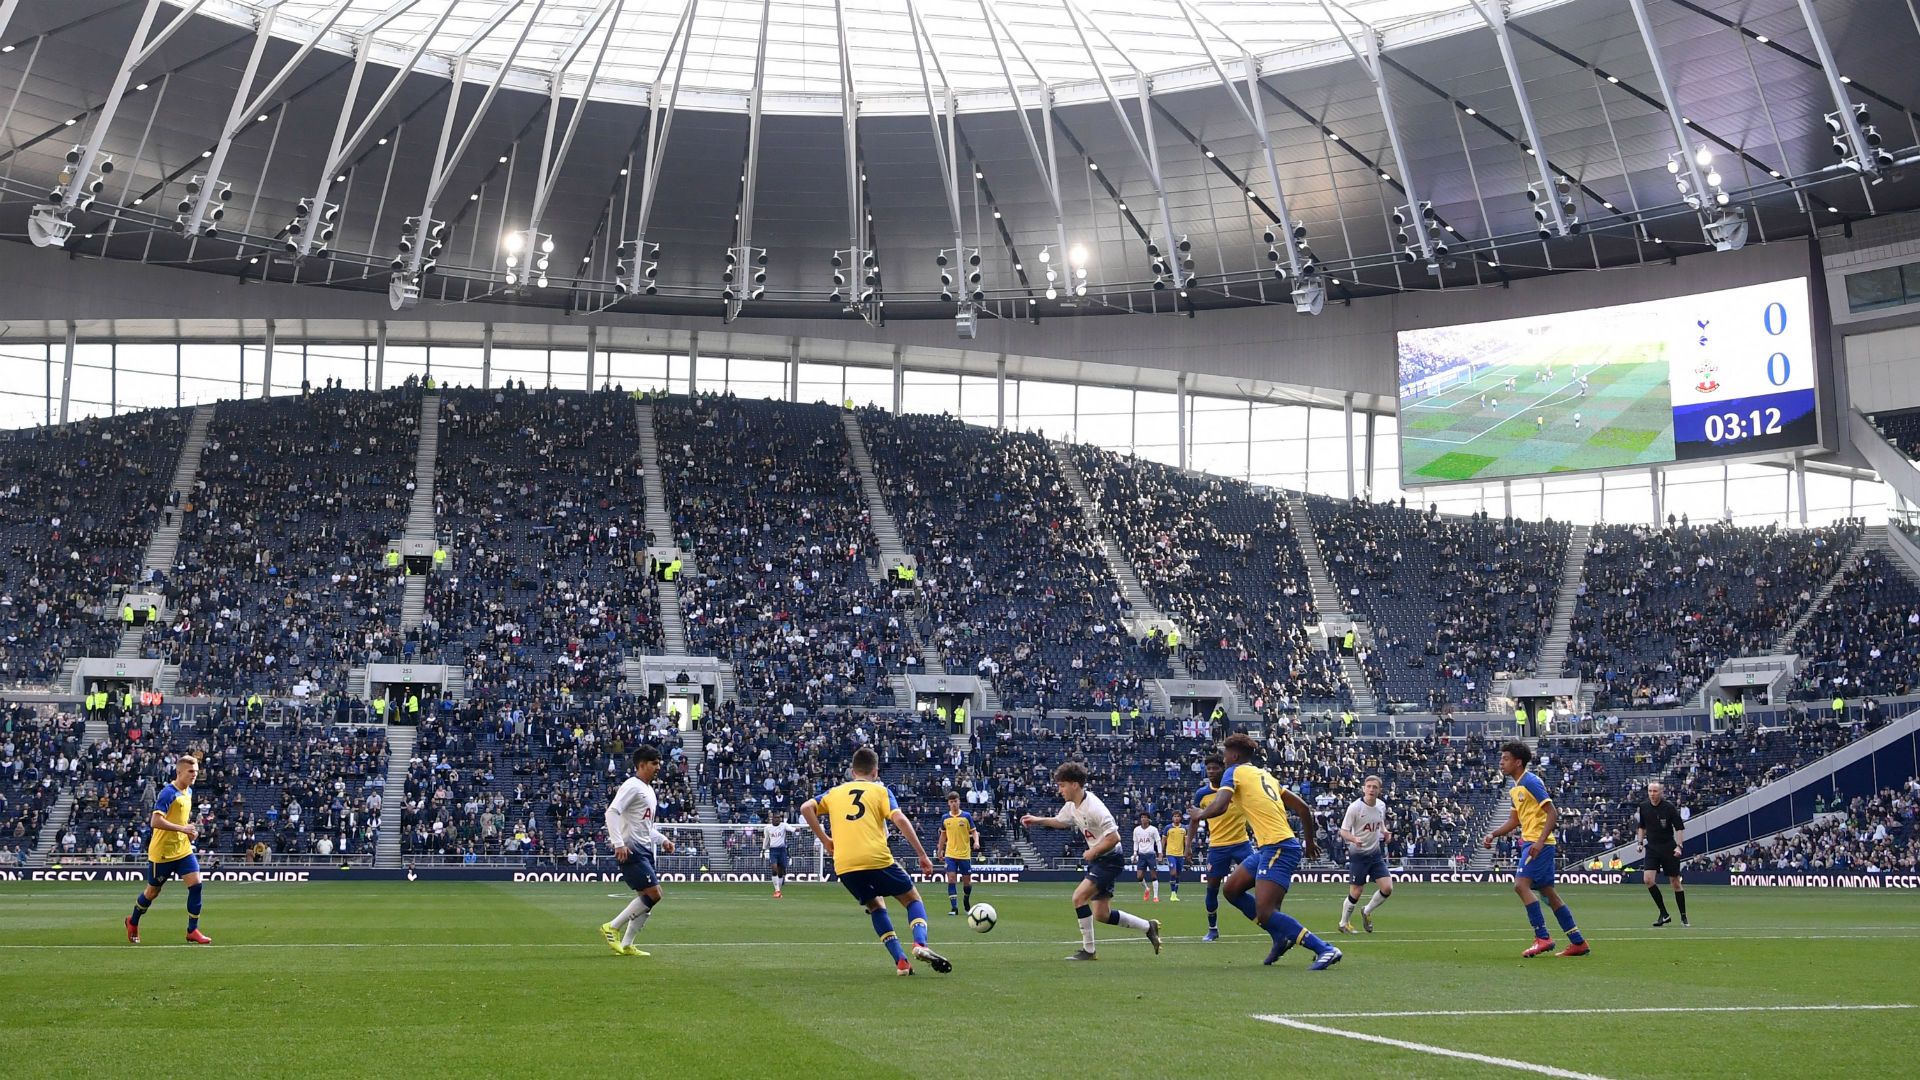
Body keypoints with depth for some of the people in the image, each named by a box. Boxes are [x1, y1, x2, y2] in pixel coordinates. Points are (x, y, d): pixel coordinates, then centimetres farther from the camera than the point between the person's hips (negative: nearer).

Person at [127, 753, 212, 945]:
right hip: (162, 851, -6)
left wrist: (189, 831, 5)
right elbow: (155, 822, -27)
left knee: (195, 884, -11)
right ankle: (133, 922, 37)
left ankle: (192, 930, -3)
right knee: (153, 891, 10)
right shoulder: (168, 793, -19)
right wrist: (183, 828, -28)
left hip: (183, 849, 6)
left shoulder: (188, 792, 8)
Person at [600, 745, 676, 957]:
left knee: (648, 898, 6)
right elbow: (612, 812, -20)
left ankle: (626, 945, 11)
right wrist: (619, 844, -27)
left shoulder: (649, 790, 21)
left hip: (645, 850, 10)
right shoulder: (632, 786, -9)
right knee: (653, 894, -16)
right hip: (630, 850, -10)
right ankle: (612, 928, -6)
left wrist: (662, 840, 16)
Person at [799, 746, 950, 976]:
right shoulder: (880, 791, 10)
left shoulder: (835, 792, 20)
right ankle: (920, 944, -15)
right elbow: (900, 820, -4)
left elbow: (806, 808, 6)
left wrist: (824, 839, 13)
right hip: (877, 859, -3)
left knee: (876, 906, 24)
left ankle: (900, 961, 9)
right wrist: (922, 855, -3)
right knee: (912, 899, 14)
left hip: (844, 865, 3)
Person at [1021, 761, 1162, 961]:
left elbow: (1114, 838, -25)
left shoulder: (1094, 808, -24)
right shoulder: (1072, 806, 4)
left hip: (1110, 859, -10)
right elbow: (1060, 821, 26)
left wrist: (1092, 852, -16)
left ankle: (1088, 950, -10)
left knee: (1079, 897, -21)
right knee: (1101, 914, 10)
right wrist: (1037, 820, 15)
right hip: (1096, 860, 10)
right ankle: (1148, 926, 27)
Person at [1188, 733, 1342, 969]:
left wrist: (1199, 814, 4)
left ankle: (1325, 950, -18)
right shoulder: (1266, 775, 20)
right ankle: (1280, 937, 18)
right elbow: (1303, 807, 19)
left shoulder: (1235, 772, -2)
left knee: (1264, 913, -15)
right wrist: (1310, 842, 29)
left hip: (1278, 848, -9)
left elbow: (1219, 806, -18)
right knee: (1231, 889, 17)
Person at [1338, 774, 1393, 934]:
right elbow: (1343, 831, -14)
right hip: (1358, 854, -5)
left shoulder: (1381, 805, 1)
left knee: (1387, 888, -5)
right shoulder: (1355, 807, -16)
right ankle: (1344, 924, 21)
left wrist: (1385, 832, 0)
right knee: (1356, 892, -2)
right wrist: (1354, 839, -34)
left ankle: (1367, 912, 21)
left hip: (1376, 853, 5)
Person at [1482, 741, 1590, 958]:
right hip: (1530, 842, 10)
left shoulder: (1531, 782, -12)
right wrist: (1493, 835, 11)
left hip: (1539, 843, -10)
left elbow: (1553, 813, -17)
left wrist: (1540, 841, -26)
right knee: (1548, 892, 9)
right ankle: (1578, 942, 13)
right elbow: (1514, 820, 24)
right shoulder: (1514, 789, 16)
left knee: (1521, 884, -19)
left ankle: (1542, 937, -16)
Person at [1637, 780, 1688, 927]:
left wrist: (1679, 846, -18)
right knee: (1648, 879, -13)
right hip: (1652, 847, 3)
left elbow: (1680, 827, -8)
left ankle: (1683, 916, 16)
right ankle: (1664, 914, -1)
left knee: (1675, 882, 3)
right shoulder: (1644, 807, 2)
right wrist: (1641, 842, 12)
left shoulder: (1669, 807, -11)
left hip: (1669, 848, -3)